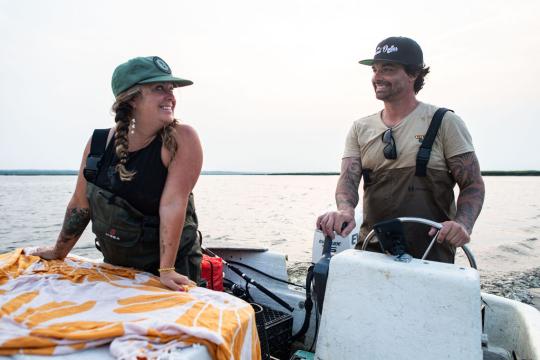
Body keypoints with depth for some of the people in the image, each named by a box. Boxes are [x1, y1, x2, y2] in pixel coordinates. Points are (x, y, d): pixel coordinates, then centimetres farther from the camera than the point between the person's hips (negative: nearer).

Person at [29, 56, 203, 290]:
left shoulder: (182, 139, -18)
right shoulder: (99, 143, -6)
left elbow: (173, 204, -25)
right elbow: (80, 203, 4)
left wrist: (167, 270, -26)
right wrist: (58, 253, 13)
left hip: (174, 265, -4)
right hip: (115, 264, 5)